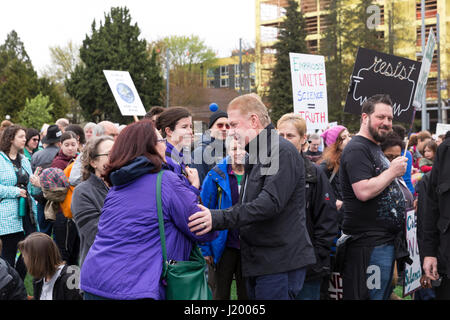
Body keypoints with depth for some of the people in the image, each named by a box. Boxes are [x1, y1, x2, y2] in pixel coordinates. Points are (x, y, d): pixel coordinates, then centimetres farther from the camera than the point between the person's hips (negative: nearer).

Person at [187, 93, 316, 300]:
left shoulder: (282, 151, -13)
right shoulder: (255, 156, 20)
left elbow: (271, 202, -25)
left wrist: (219, 218, -29)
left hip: (280, 263, -9)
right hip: (257, 263, 10)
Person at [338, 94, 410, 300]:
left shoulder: (375, 149, 20)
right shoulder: (357, 149, -13)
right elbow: (363, 191, -25)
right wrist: (392, 171, -15)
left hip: (387, 241, 11)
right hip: (368, 243, -11)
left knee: (383, 294, 16)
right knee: (371, 296, -7)